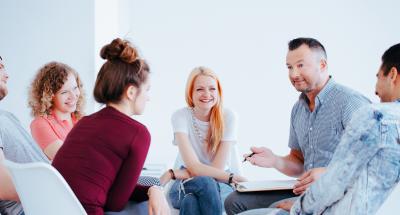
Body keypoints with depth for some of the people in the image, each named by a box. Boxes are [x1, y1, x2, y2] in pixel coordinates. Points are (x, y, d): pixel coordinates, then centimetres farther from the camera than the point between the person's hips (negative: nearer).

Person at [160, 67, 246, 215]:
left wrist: (174, 174, -17)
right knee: (204, 182, -37)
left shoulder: (228, 117, -9)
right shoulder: (180, 116, -9)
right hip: (186, 185, 0)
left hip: (219, 184, 0)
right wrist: (230, 177, -28)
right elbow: (193, 167, -18)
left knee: (190, 201, -36)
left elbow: (217, 168, -14)